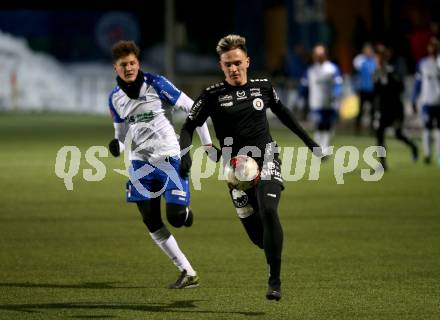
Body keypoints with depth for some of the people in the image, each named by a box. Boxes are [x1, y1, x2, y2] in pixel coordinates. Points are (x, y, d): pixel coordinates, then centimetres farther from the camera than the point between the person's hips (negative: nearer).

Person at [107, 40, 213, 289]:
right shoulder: (115, 99, 6)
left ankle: (185, 211, 25)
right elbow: (122, 134, 14)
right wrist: (118, 146, -11)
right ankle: (188, 273, 8)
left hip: (169, 156, -5)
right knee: (152, 223, 0)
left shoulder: (156, 84, -8)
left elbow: (192, 108, -5)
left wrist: (207, 142, -7)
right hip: (141, 162, 5)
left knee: (175, 218, -15)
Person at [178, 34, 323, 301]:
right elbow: (189, 127, -1)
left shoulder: (263, 87, 4)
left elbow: (283, 113, 21)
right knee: (256, 234, -1)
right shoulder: (212, 96, -2)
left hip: (266, 158, 0)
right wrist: (185, 153, -21)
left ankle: (275, 281, -18)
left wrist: (309, 141, 26)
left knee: (268, 211, -25)